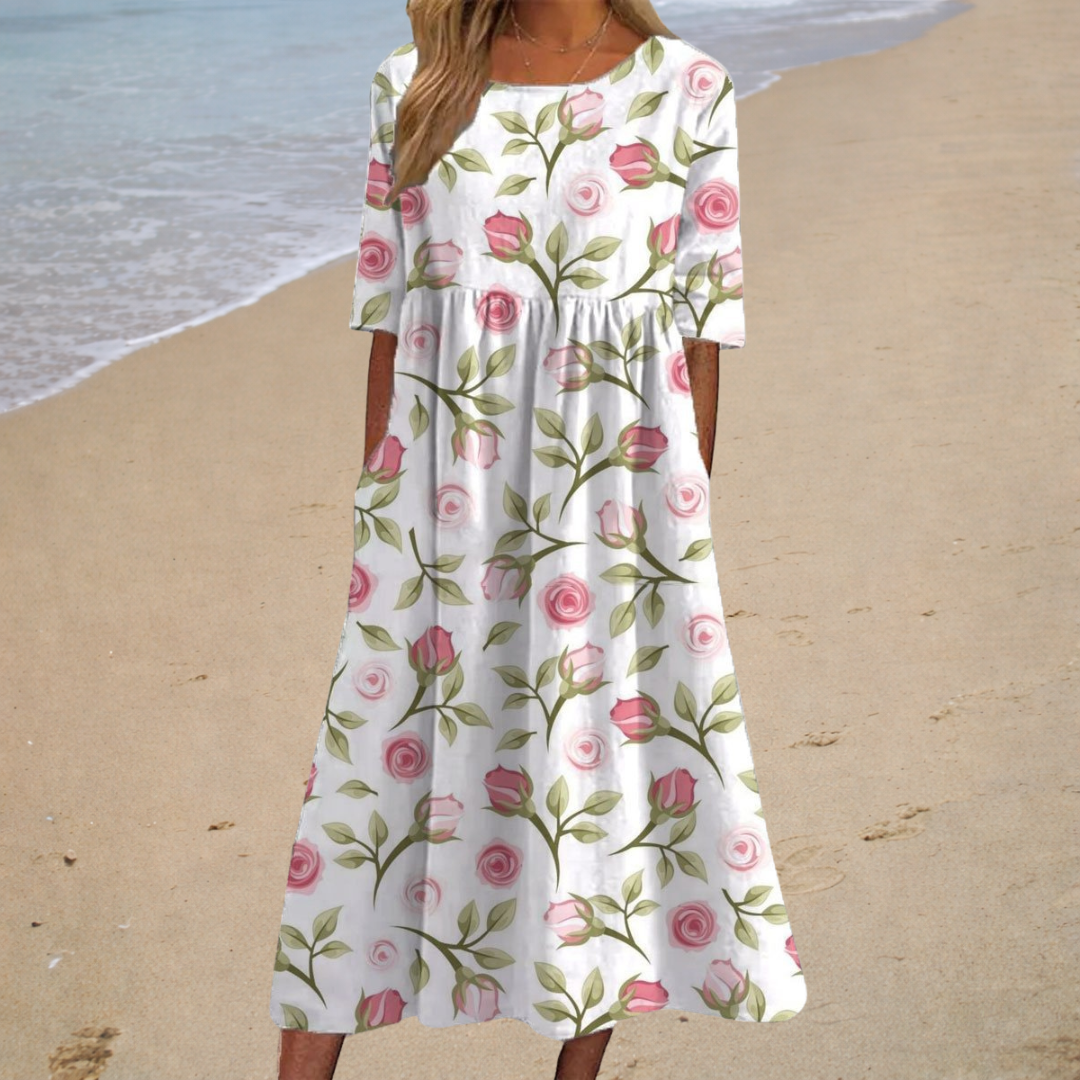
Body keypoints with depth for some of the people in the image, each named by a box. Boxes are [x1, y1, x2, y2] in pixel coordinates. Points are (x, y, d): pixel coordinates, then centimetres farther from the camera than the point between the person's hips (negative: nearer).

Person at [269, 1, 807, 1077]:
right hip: (446, 494, 1)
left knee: (610, 767, 6)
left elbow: (701, 324, 2)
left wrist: (686, 521, 1)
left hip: (614, 492, -1)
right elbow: (389, 314, 8)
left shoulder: (687, 90, 1)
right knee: (379, 754, 4)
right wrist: (377, 507, 8)